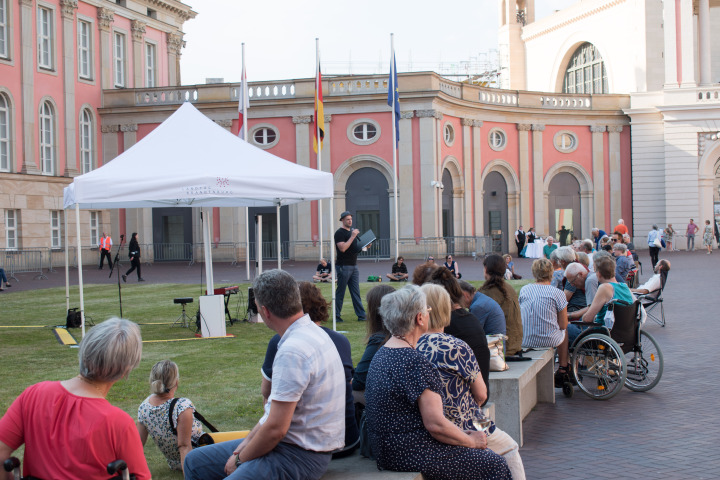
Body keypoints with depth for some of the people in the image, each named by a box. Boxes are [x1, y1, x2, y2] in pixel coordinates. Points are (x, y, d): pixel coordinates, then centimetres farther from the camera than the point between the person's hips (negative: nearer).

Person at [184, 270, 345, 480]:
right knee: (195, 461, 13)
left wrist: (240, 460, -7)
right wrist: (248, 441, 8)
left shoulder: (293, 350, -24)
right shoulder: (310, 331, 8)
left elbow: (275, 429, -23)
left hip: (300, 455, -10)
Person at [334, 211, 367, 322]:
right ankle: (336, 316, 6)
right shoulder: (339, 233, -9)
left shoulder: (353, 231, 17)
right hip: (343, 266, -8)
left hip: (354, 266, 8)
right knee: (340, 292, -1)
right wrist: (352, 236, -21)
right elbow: (343, 248, -21)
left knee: (356, 292, 7)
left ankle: (361, 315, 7)